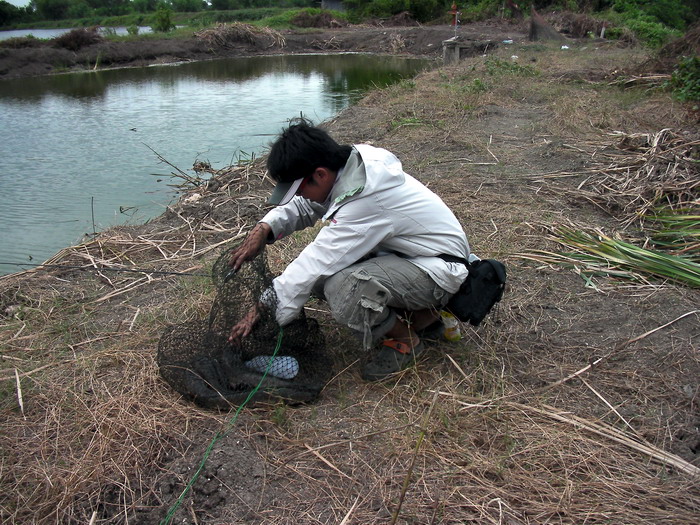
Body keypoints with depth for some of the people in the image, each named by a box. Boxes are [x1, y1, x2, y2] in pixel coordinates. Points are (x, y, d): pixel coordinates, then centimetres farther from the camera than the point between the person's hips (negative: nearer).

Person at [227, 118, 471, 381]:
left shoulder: (365, 202, -31)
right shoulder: (352, 162, -6)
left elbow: (314, 266, -28)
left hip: (438, 270, -9)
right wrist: (263, 229, -10)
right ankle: (419, 313, 8)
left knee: (342, 289, -33)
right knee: (321, 275, -2)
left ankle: (406, 339, -3)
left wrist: (263, 312, -19)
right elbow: (302, 206, 9)